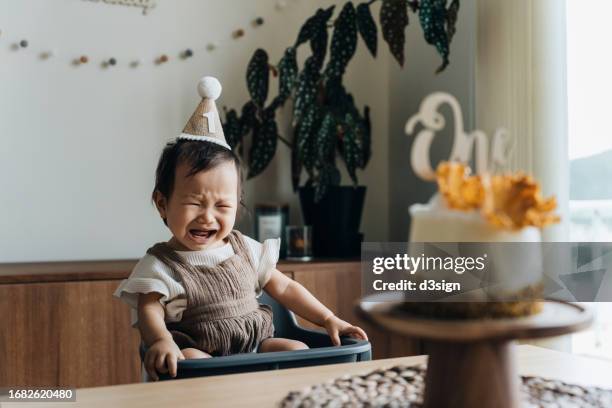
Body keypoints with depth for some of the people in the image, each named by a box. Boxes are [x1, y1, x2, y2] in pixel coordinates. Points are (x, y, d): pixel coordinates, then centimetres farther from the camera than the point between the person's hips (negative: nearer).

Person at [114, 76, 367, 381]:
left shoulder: (245, 250, 9)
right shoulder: (159, 265, -3)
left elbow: (284, 289, 15)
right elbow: (149, 309, -16)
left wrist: (328, 319, 6)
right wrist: (161, 340, -40)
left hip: (258, 345, 5)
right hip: (201, 354, -4)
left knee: (297, 349, -17)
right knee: (189, 358, -34)